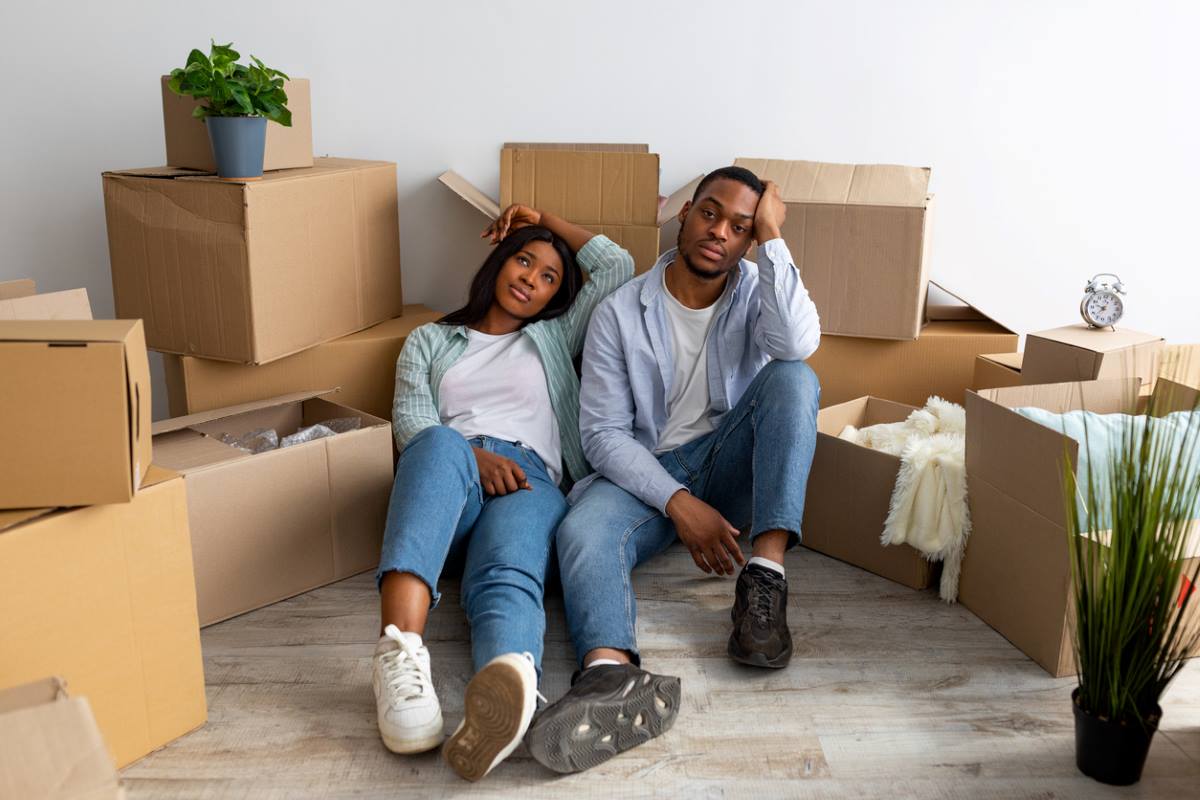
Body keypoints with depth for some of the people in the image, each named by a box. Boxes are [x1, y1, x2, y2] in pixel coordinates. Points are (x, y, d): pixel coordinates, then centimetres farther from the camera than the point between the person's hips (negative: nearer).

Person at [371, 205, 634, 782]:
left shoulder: (553, 338, 33)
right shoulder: (429, 341, 30)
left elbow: (617, 266, 27)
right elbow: (410, 420, 11)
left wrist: (546, 219, 35)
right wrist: (470, 455, -9)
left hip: (528, 477, 0)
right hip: (447, 474, 0)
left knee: (508, 579, -36)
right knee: (440, 444, -40)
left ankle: (511, 685, -72)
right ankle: (399, 651, -60)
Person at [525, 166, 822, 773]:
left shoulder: (756, 291, 2)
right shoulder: (621, 312, -2)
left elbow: (797, 344, -24)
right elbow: (603, 433, -8)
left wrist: (772, 238, -17)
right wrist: (678, 503, -22)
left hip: (729, 464, 1)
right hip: (648, 472, -1)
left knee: (794, 378, -26)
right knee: (581, 532, -33)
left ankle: (765, 575, -35)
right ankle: (611, 676, -64)